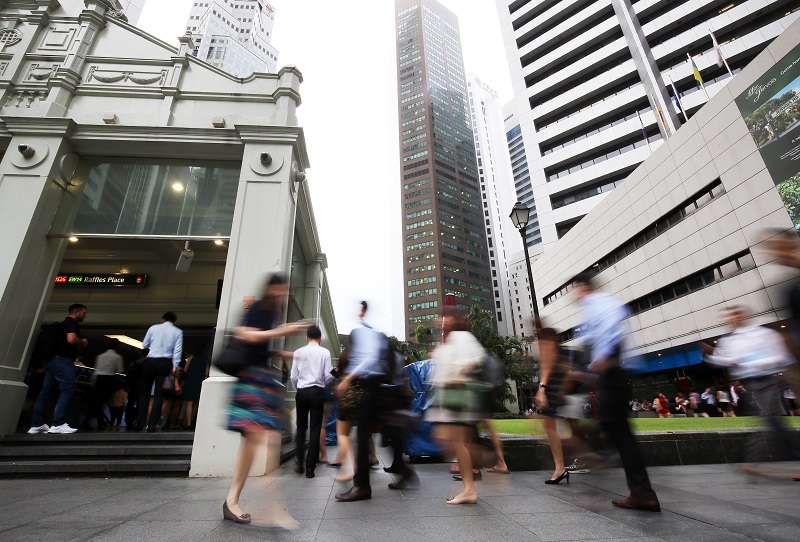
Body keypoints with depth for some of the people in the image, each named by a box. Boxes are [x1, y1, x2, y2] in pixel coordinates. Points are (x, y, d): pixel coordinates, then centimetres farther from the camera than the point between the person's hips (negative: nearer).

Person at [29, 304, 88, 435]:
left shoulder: (63, 324, 24)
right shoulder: (72, 323, -7)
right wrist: (82, 342, -4)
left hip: (52, 360, 10)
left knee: (45, 392, 9)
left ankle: (37, 424, 11)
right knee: (67, 390, -11)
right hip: (62, 360, -10)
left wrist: (79, 346, 18)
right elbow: (71, 339, -23)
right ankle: (58, 424, -16)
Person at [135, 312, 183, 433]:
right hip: (165, 363, -1)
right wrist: (175, 366, -7)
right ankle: (151, 426, -1)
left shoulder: (153, 328, 8)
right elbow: (178, 350, -5)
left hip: (150, 361, 1)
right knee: (159, 395, 2)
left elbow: (144, 345, 12)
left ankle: (139, 424, 12)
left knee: (144, 392, 12)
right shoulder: (178, 332, 5)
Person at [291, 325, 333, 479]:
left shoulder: (298, 352, 0)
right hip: (317, 392, -1)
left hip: (302, 392, 1)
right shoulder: (325, 352, -3)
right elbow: (328, 376, -5)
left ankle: (299, 458, 5)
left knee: (301, 427, 17)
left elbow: (294, 376, 1)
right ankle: (310, 467, 7)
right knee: (315, 428, 6)